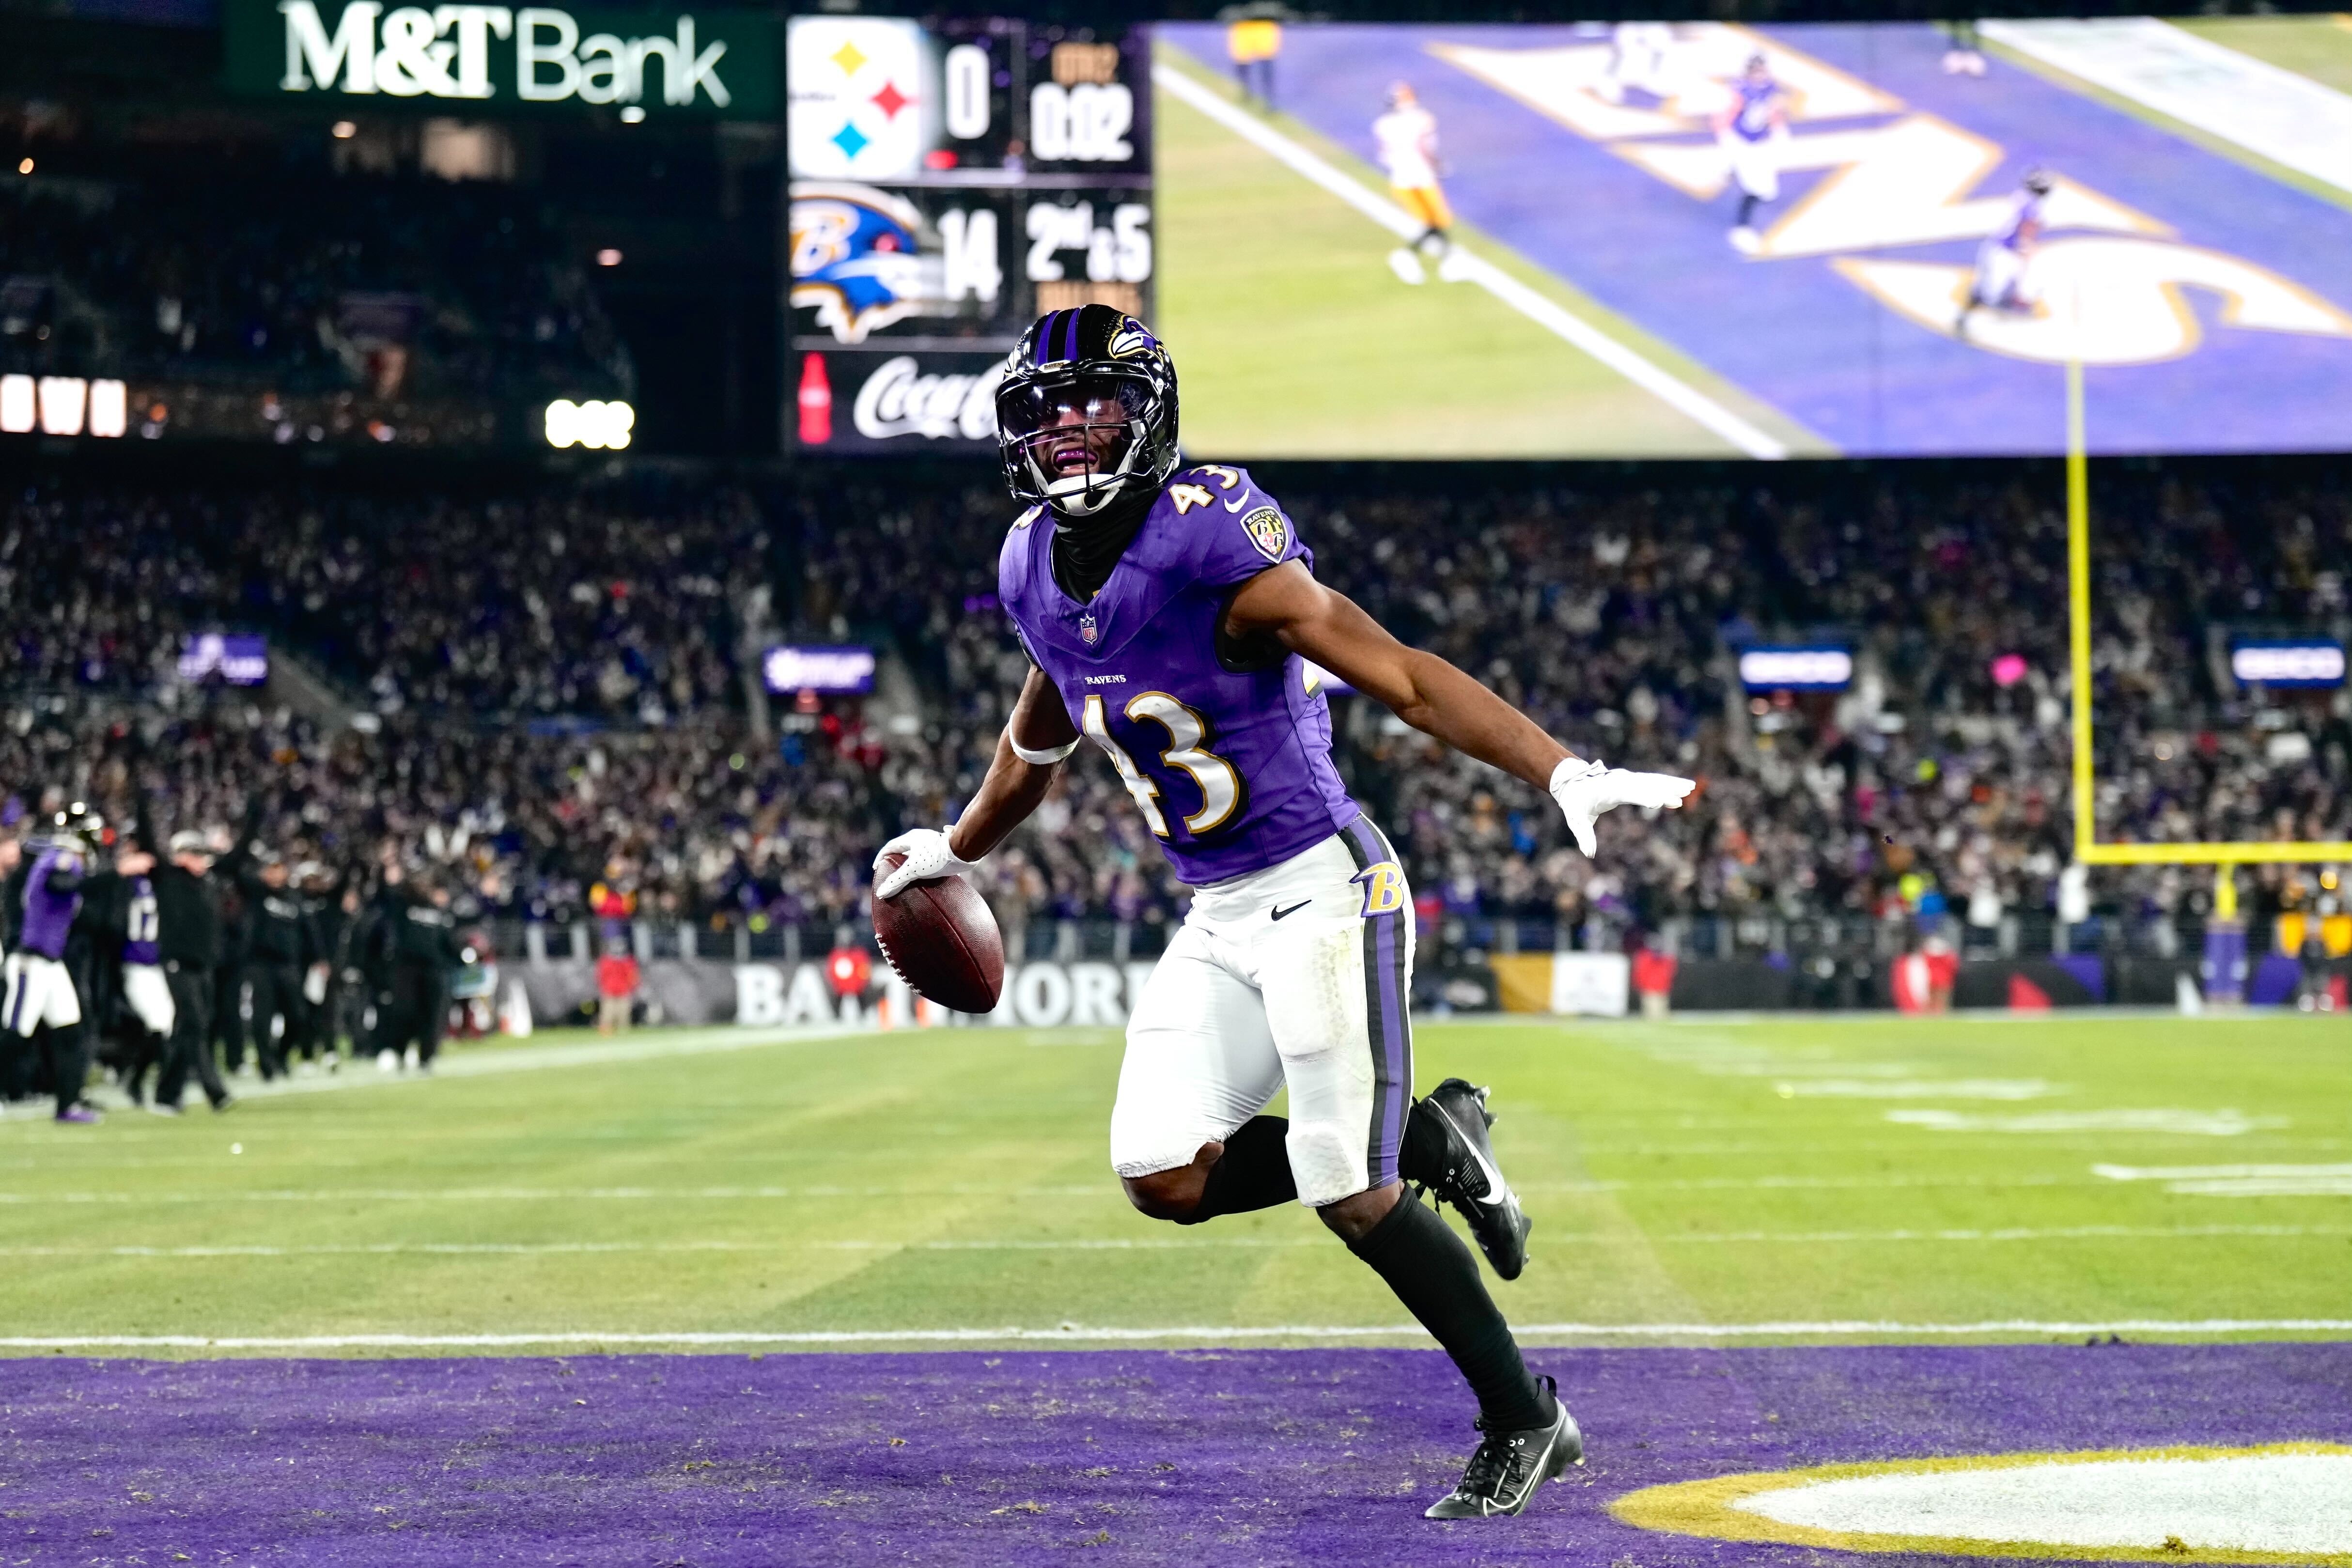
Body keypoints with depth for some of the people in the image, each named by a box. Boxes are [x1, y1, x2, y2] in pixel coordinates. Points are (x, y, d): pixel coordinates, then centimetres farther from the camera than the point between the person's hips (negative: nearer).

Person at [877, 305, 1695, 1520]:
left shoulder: (1210, 542, -19)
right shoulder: (1035, 571, 5)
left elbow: (1403, 678, -24)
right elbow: (1040, 735, 26)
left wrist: (1564, 777, -34)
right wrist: (952, 851, 39)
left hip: (1321, 893, -7)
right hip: (1216, 922, 8)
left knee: (1351, 1198, -9)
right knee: (1165, 1180, -4)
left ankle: (1526, 1424, 10)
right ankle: (1428, 1143, 17)